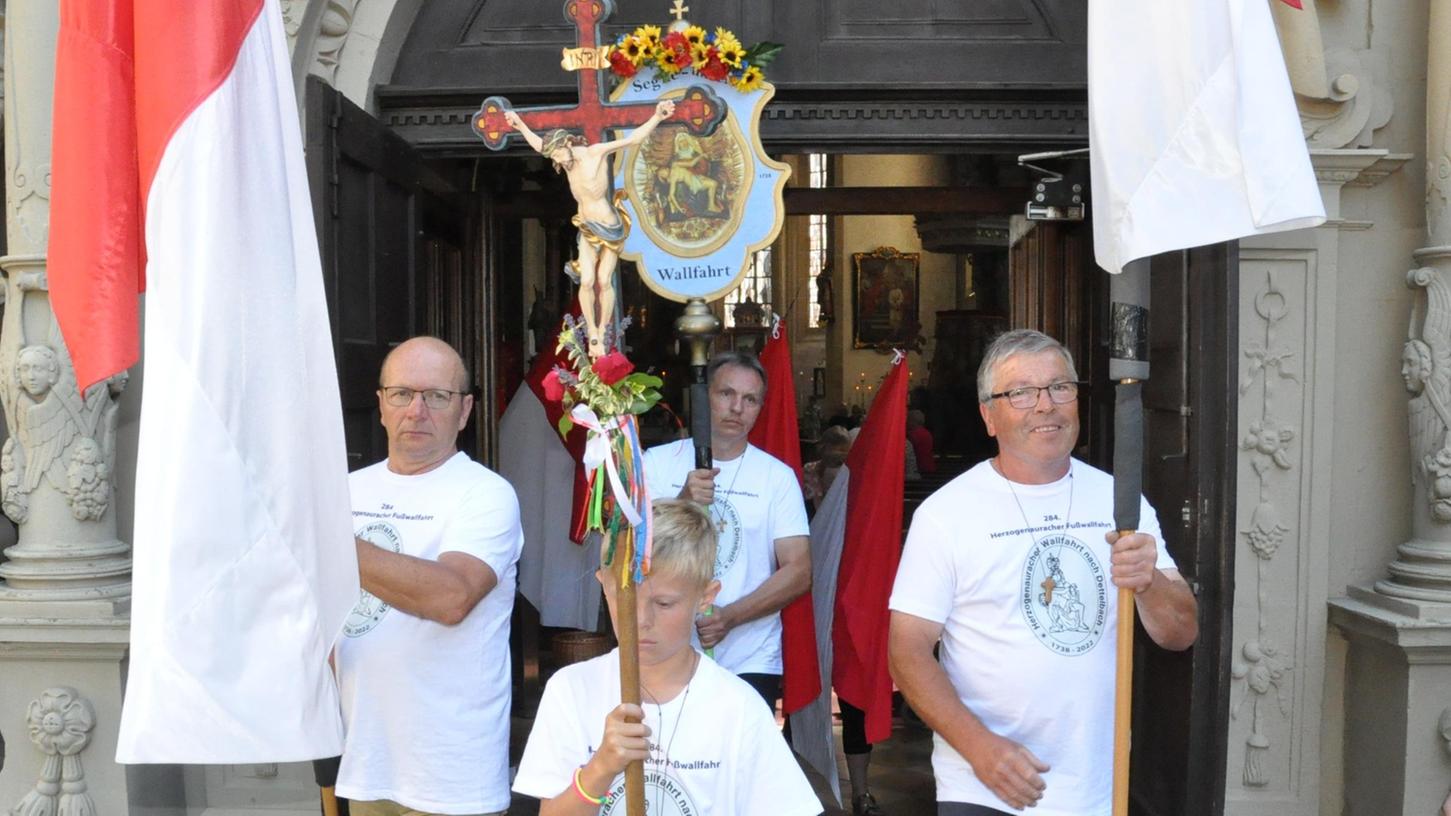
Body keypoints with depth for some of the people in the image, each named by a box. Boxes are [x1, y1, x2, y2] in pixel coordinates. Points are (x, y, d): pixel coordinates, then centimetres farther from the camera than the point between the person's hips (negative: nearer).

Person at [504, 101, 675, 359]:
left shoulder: (596, 152, -18)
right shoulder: (567, 160, -1)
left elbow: (633, 138, -24)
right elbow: (540, 145, 22)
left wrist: (657, 117, -37)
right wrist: (520, 125, 28)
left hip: (611, 228, -4)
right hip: (587, 230, 4)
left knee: (604, 281, -4)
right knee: (587, 281, -8)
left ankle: (602, 332, 10)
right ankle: (592, 332, 5)